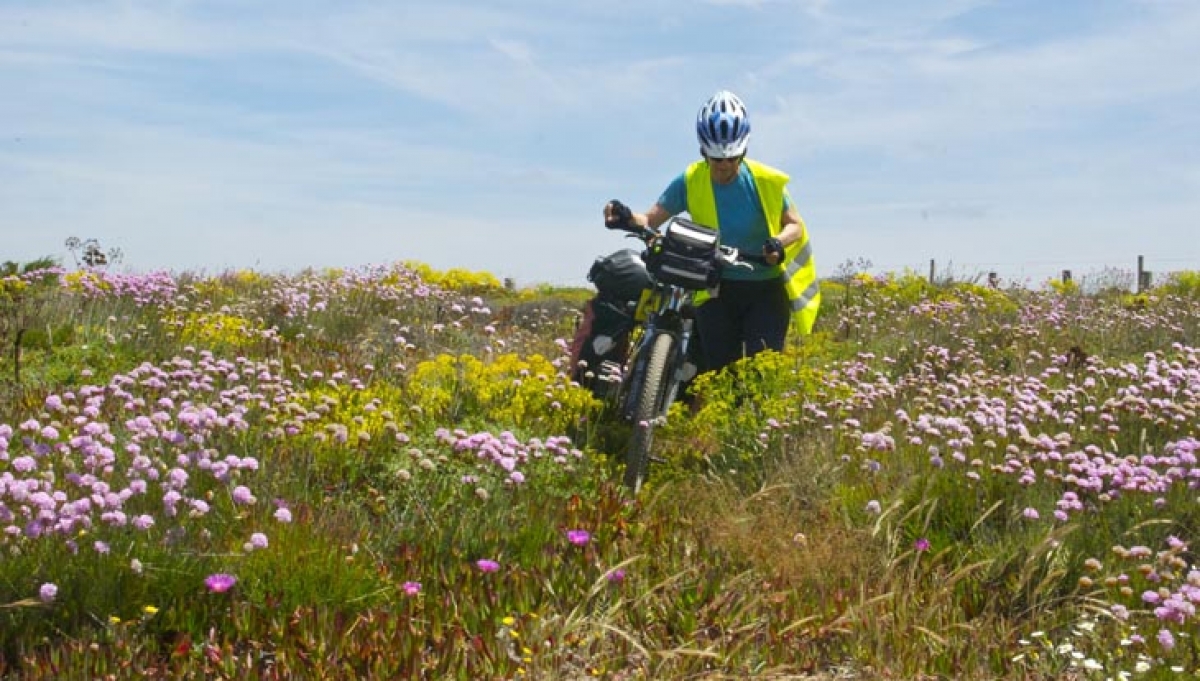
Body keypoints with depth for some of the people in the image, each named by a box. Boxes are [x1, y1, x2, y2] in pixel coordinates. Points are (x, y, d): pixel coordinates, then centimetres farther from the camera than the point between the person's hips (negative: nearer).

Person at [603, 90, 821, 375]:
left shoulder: (766, 181, -7)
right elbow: (652, 219, -3)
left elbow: (795, 225, 0)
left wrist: (779, 242, -23)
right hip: (716, 289, 1)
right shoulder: (690, 182, -3)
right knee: (719, 372, -4)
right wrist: (627, 217, -26)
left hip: (765, 289, -1)